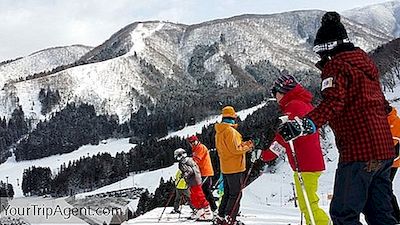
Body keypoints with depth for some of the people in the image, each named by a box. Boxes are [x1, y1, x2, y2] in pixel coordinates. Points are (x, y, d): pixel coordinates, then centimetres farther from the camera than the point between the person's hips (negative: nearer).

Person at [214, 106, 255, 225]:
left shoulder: (219, 132, 13)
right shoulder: (231, 131, -17)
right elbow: (235, 149, -20)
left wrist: (242, 144, 13)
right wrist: (247, 147, -5)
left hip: (225, 168, 9)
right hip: (235, 167, -9)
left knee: (227, 193, 17)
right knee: (236, 194, -3)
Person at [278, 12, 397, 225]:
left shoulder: (335, 66, -8)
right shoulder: (365, 62, 19)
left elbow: (332, 103, -26)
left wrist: (305, 124, -39)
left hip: (359, 150, -9)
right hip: (383, 149, 9)